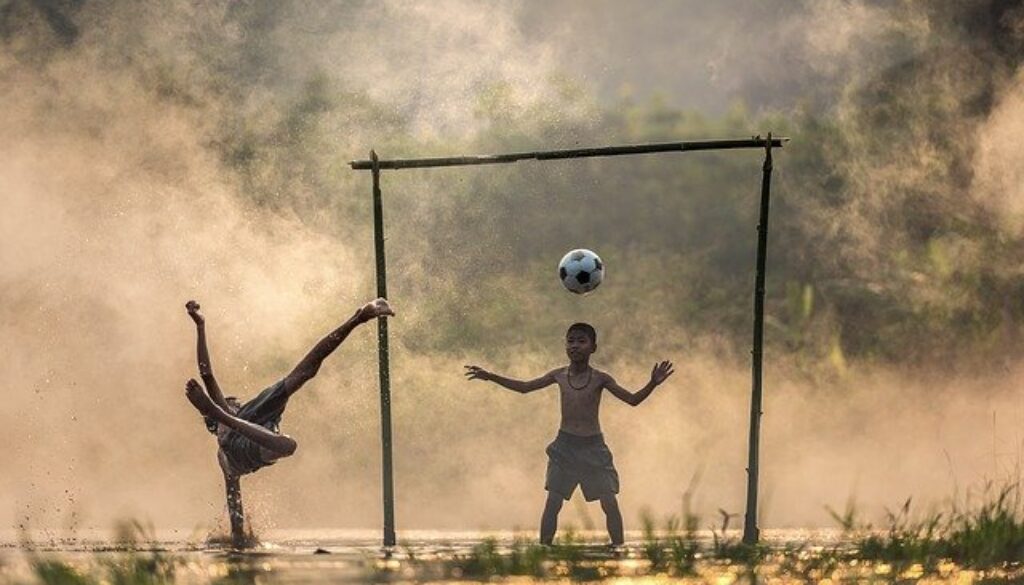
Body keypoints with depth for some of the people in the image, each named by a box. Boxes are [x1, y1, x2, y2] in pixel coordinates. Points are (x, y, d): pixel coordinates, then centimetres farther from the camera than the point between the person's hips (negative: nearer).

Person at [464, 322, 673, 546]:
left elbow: (632, 400, -6)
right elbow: (524, 387, 13)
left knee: (610, 503, -4)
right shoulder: (559, 375, 2)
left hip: (593, 446, -2)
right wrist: (490, 376, 10)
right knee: (552, 503, -3)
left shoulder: (600, 379, -6)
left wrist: (653, 384, -24)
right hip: (565, 445, 2)